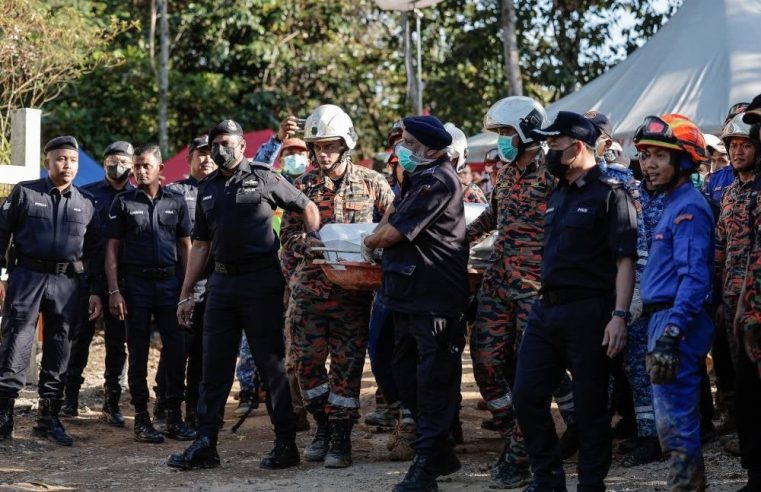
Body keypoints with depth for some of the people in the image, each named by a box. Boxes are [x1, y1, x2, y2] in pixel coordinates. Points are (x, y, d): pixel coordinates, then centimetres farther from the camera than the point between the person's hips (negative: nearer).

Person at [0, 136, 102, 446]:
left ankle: (49, 419, 14)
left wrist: (96, 292, 8)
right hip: (27, 277, -3)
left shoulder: (86, 204, 12)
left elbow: (94, 251, 14)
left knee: (59, 353, 6)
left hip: (68, 283, 3)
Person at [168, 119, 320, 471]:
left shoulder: (263, 179, -1)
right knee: (214, 367, 5)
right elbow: (200, 245, 17)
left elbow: (308, 208, 3)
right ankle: (205, 444, 8)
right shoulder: (207, 189, 14)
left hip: (261, 280, -5)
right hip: (221, 282, 5)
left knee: (273, 365, 0)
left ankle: (286, 444, 6)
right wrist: (186, 294, 13)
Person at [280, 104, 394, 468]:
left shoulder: (372, 183, 3)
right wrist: (313, 245, -17)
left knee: (347, 364, -1)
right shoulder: (303, 186, 7)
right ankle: (323, 425, 22)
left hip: (353, 289, -2)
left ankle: (341, 438, 8)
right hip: (310, 285, 2)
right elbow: (288, 234, 3)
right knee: (308, 361, 2)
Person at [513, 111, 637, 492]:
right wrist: (545, 301, 19)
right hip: (546, 309, 8)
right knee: (527, 395, 5)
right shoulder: (559, 195, 17)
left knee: (589, 404, 1)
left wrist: (619, 315, -21)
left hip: (588, 313, -8)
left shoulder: (609, 195, -8)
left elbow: (625, 260, -13)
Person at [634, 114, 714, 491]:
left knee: (676, 419, -7)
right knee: (672, 419, 16)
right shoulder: (673, 204, 17)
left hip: (676, 320, -11)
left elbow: (695, 277, -23)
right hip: (663, 320, 11)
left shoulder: (689, 208, -14)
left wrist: (671, 333, -28)